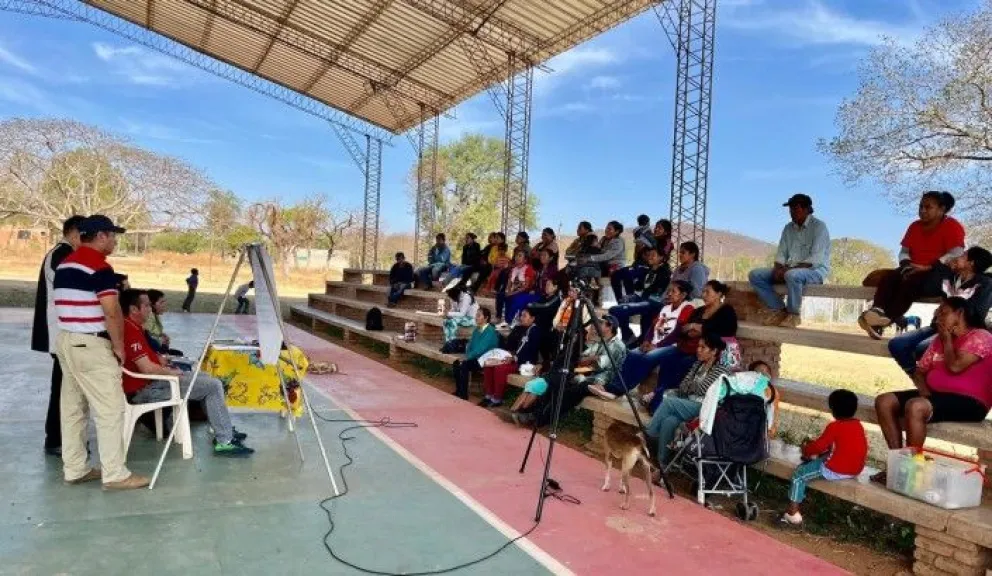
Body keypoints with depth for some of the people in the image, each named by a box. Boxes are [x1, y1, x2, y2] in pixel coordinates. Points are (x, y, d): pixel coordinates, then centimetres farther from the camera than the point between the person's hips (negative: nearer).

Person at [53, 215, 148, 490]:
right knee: (110, 408, -5)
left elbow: (69, 306, 18)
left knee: (73, 408, 13)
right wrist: (119, 346, -9)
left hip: (66, 340, 10)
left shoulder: (64, 265, 13)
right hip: (90, 344, -9)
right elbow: (112, 313, -21)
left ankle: (75, 469, 20)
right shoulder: (100, 267, -15)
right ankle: (115, 474, -2)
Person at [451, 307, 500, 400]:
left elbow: (480, 349, -21)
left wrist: (467, 358, -19)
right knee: (456, 363, -15)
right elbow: (470, 345, 13)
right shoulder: (477, 330, 11)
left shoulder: (491, 331, -14)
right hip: (475, 358, 8)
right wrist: (467, 357, -6)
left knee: (464, 365, -28)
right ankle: (458, 391, -4)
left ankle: (463, 395, -19)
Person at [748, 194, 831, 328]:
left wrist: (790, 268, -26)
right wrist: (778, 268, -14)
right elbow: (781, 253, 8)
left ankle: (793, 314, -19)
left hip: (816, 269, -7)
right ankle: (779, 310, -10)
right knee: (755, 275, -9)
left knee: (792, 275, -41)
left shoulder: (819, 226, -9)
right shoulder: (788, 228, 11)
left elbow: (816, 259, -19)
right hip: (790, 269, 7)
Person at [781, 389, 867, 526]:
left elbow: (819, 446, -10)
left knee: (798, 475, 2)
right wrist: (828, 450, 24)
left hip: (835, 471, -8)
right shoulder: (858, 425, 6)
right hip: (856, 470, 8)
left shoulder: (834, 427, -16)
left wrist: (806, 449, 9)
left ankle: (792, 513, -4)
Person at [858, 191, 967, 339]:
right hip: (915, 271, 6)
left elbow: (956, 254, -15)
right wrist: (907, 265, -10)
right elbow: (904, 251, 13)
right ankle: (877, 312, -52)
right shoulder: (915, 226, 17)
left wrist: (928, 267, -23)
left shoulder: (952, 226, -1)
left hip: (941, 273, -6)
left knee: (911, 281, -36)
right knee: (888, 277, -25)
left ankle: (885, 320, -51)